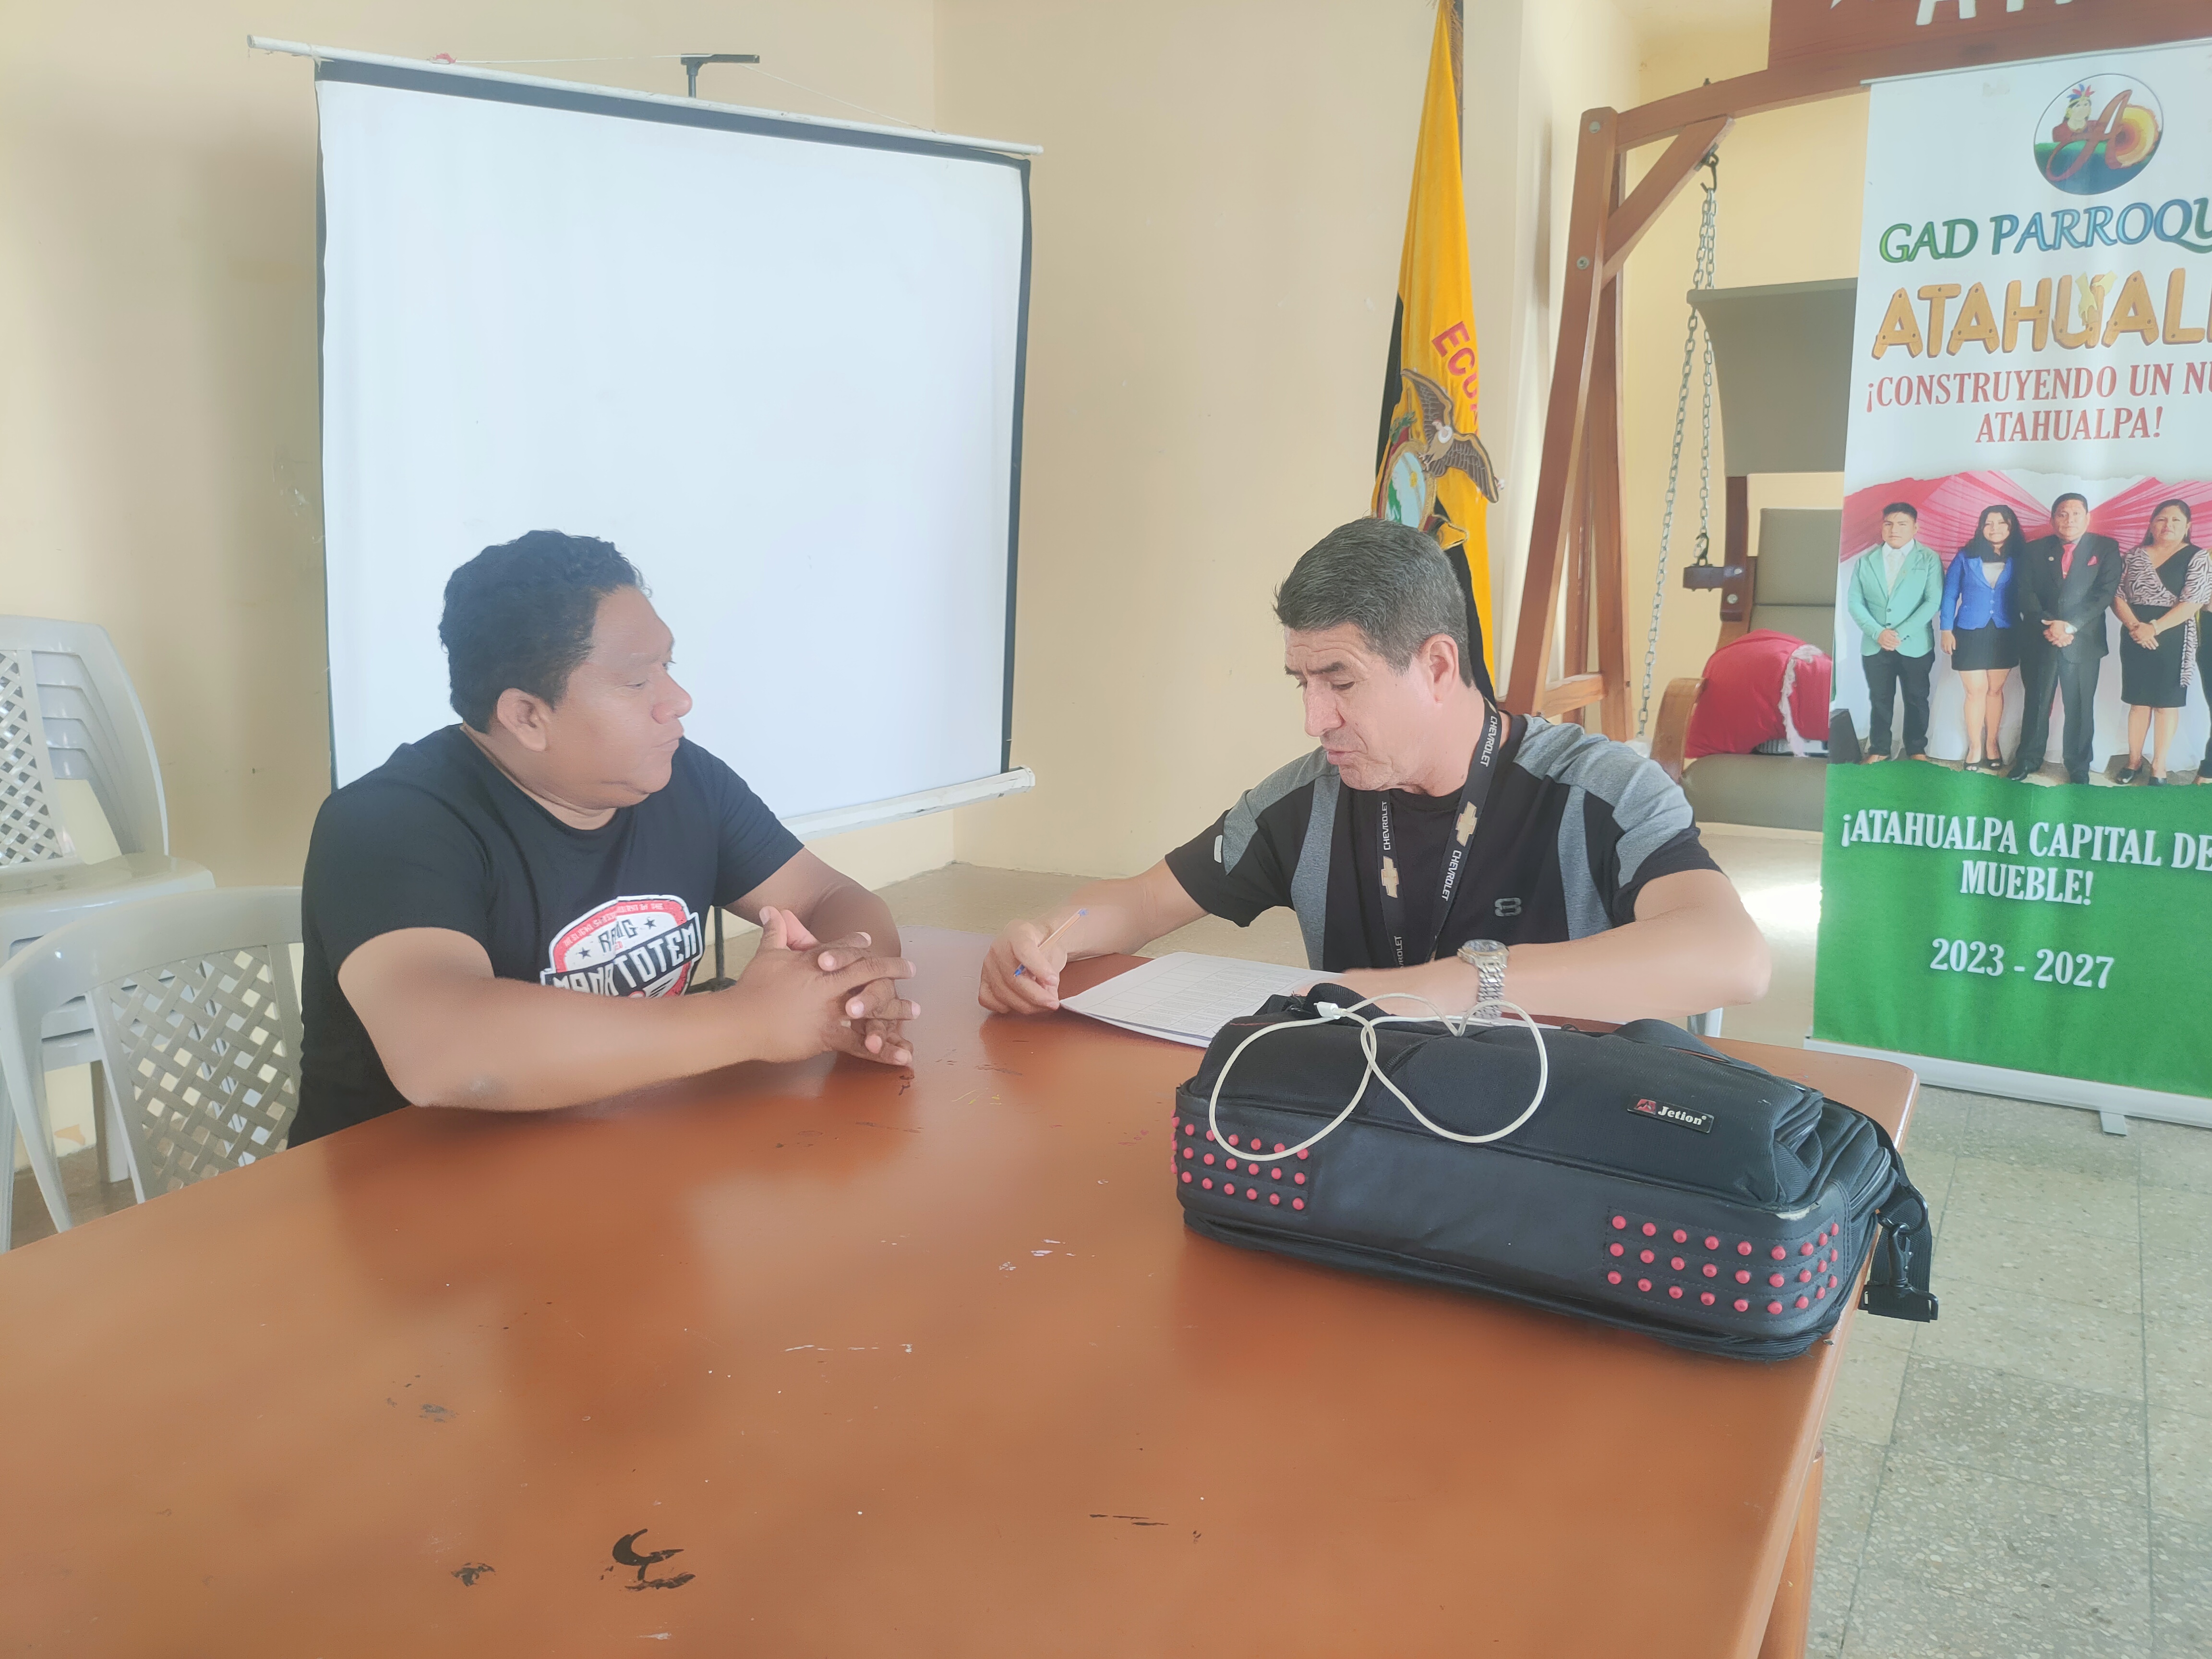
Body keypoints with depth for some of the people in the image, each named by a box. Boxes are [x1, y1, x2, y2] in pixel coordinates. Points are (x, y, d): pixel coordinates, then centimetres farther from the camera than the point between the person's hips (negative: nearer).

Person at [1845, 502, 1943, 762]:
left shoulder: (1929, 559, -2)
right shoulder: (1866, 560, 4)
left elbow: (1933, 601, -10)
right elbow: (1854, 601, -1)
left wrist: (1901, 633, -18)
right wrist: (1877, 633, -14)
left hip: (1915, 645, -2)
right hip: (1874, 645, 2)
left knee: (1916, 699, 9)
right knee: (1879, 700, 9)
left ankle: (1917, 749, 22)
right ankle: (1879, 750, 19)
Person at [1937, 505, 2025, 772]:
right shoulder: (1965, 557, -1)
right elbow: (1950, 594, 1)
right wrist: (1946, 630, -4)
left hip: (2004, 635, 1)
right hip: (1969, 633, -1)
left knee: (1995, 690, 8)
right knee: (1976, 691, 0)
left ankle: (1991, 744, 20)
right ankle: (1975, 747, 10)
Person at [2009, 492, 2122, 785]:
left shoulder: (2106, 549, 3)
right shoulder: (2033, 551, 7)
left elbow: (2105, 592, -7)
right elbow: (2024, 594, -1)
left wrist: (2070, 626, -17)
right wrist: (2047, 626, -16)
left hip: (2083, 642, -1)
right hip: (2039, 641, 1)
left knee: (2080, 707, 4)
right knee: (2036, 703, 11)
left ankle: (2079, 766, 15)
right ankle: (2028, 759, 23)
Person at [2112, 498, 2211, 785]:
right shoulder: (2134, 557, 6)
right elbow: (2117, 597, 1)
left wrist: (2154, 627, -19)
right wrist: (2135, 626, -16)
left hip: (2173, 641, -2)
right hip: (2135, 640, 3)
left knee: (2167, 703, 3)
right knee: (2138, 702, 9)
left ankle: (2158, 767, 9)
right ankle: (2134, 760, 18)